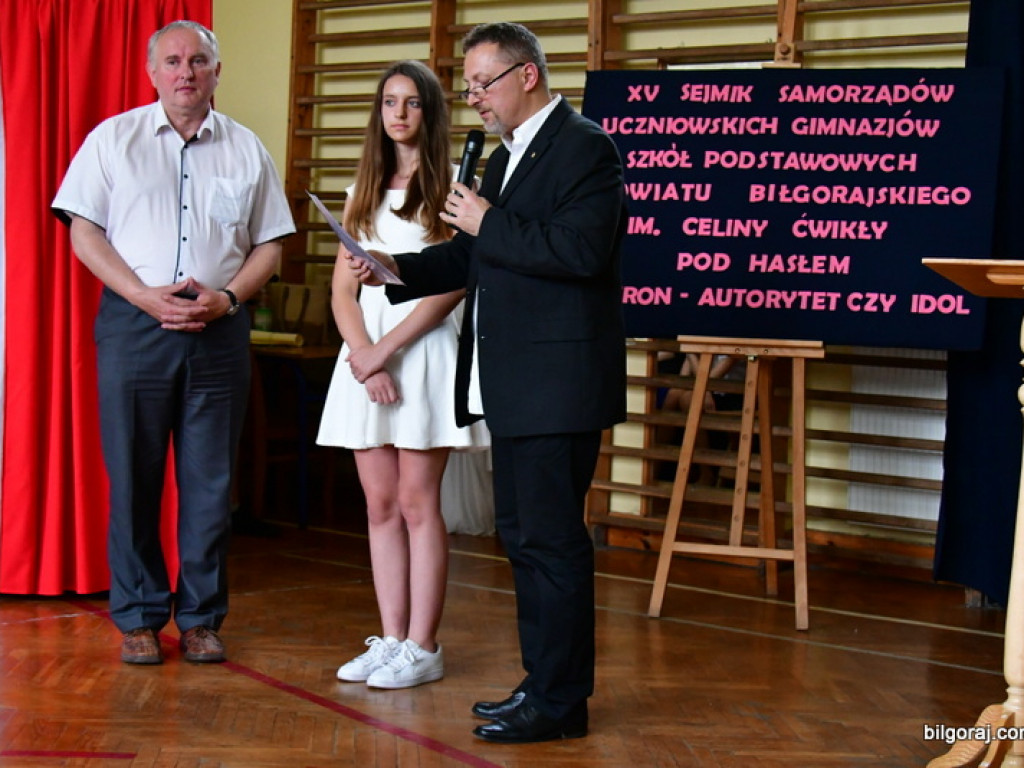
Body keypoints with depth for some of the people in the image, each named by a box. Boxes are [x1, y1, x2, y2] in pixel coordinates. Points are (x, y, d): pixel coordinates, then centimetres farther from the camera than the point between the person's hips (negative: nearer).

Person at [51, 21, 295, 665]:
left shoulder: (247, 149, 11)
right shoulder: (114, 139, 7)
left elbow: (270, 245, 11)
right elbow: (84, 231, 1)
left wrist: (226, 297, -7)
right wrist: (147, 296, -10)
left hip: (219, 326, 1)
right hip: (133, 322, -1)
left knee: (211, 480, 3)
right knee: (132, 475, 1)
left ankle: (201, 617, 13)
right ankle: (139, 617, 12)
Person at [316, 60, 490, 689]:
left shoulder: (451, 185, 1)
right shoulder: (365, 189, 17)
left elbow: (454, 283, -9)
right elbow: (343, 288, 10)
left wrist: (387, 348, -13)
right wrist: (364, 356, -7)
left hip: (424, 349, -5)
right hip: (366, 354, 5)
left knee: (417, 501, -5)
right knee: (380, 504, 5)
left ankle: (423, 648, 0)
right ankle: (391, 640, 10)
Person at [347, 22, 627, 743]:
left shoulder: (584, 147, -11)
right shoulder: (505, 158, 19)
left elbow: (581, 249, -24)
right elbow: (470, 257, 23)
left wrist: (488, 223, -16)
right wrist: (394, 269, 9)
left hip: (557, 384, -10)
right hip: (513, 385, 10)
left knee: (551, 539, -6)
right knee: (523, 534, 15)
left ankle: (559, 703, 3)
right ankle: (544, 682, 25)